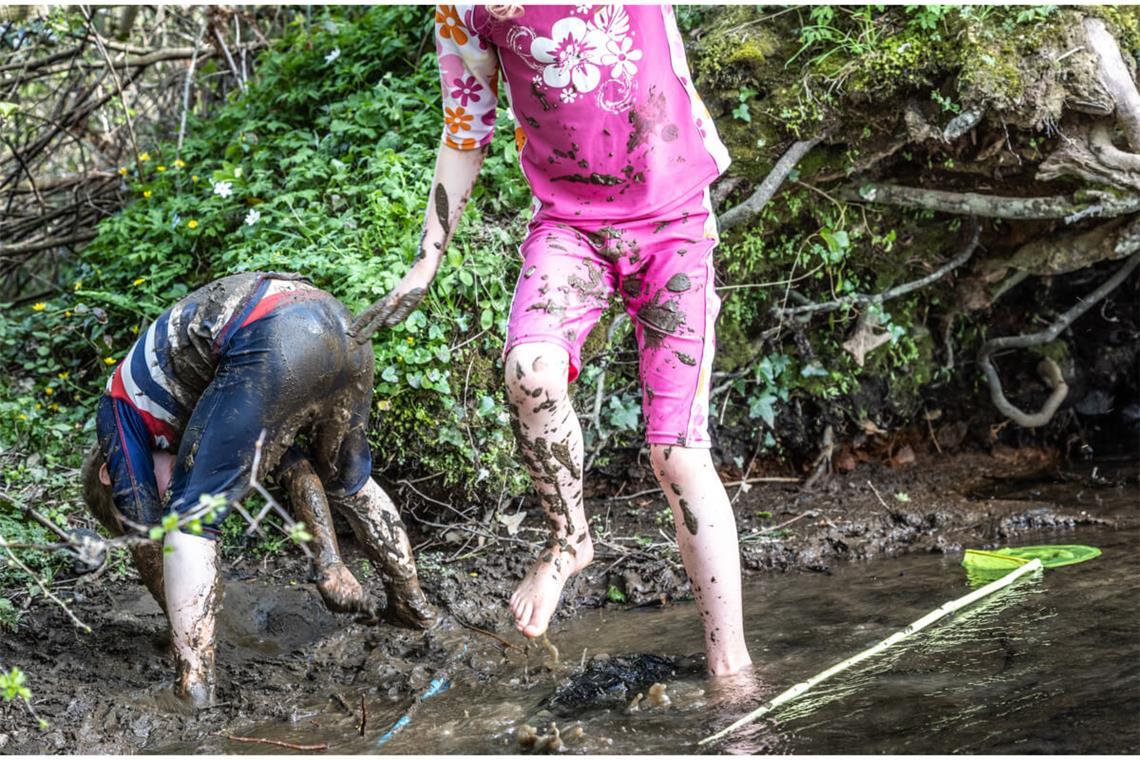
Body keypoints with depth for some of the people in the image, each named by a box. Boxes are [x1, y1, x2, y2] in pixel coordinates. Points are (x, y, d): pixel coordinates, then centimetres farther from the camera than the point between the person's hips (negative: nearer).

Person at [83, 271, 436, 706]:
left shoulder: (121, 408, 24)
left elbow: (144, 535, 20)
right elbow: (293, 464, 34)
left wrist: (182, 623, 32)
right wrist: (331, 564, 29)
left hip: (277, 344, -8)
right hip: (343, 327, 8)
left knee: (192, 518, 6)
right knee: (348, 479, 35)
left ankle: (194, 687, 0)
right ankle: (411, 604, 47)